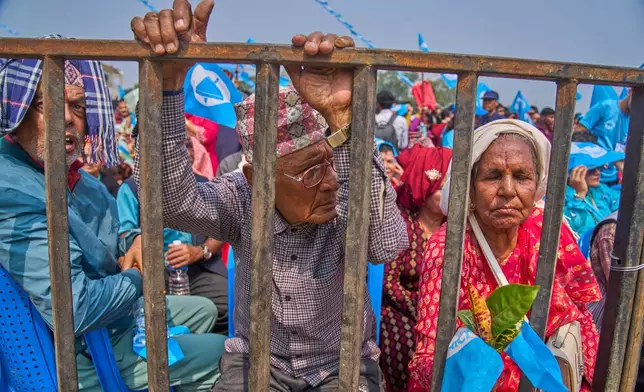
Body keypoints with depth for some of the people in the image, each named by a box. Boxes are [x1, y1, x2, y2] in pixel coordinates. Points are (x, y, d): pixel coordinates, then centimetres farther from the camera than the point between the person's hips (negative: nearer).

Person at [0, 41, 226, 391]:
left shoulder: (68, 173, -2)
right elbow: (73, 309, -37)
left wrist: (135, 242, -5)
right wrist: (136, 279, -17)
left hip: (114, 316, 9)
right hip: (88, 355, -9)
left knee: (204, 310, 25)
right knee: (225, 355, 4)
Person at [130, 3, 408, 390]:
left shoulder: (350, 204, -20)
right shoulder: (240, 200, -16)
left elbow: (388, 245, -40)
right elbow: (171, 198, -32)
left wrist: (344, 121, -47)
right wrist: (169, 80, -44)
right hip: (256, 358, 1)